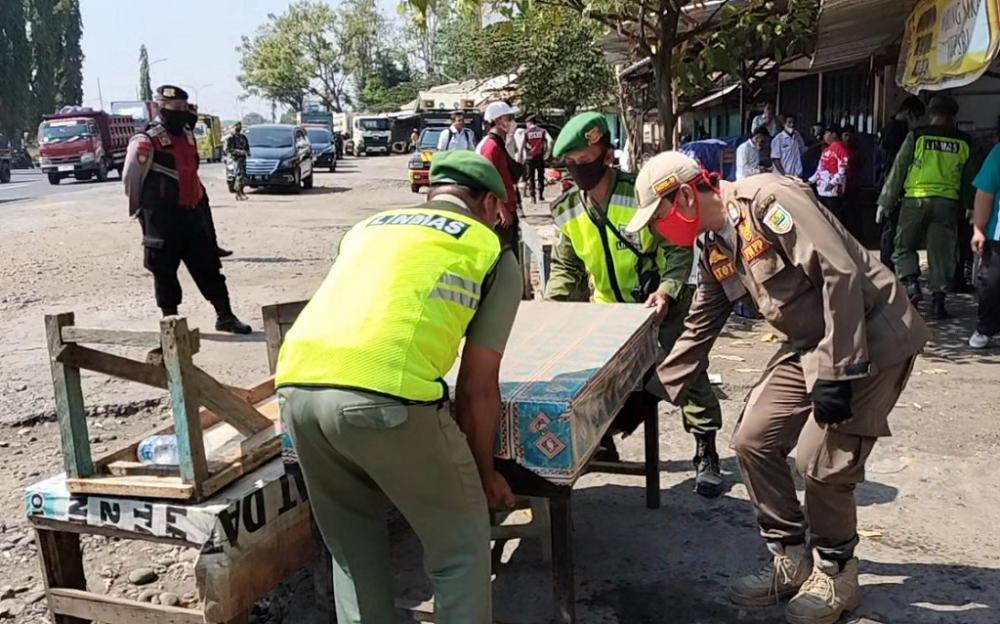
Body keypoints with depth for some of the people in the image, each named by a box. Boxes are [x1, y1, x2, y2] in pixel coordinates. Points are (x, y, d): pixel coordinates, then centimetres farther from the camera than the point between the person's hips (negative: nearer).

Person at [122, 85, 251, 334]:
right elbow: (130, 177, -5)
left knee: (208, 265, 8)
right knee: (164, 271, 2)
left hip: (193, 213, 7)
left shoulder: (187, 134, 12)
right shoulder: (146, 141, -12)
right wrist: (140, 209, 6)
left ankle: (225, 316, 15)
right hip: (162, 219, -7)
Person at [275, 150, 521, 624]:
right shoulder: (494, 254, 17)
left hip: (297, 384, 6)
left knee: (352, 544, 27)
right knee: (460, 542, 16)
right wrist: (485, 473, 27)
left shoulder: (369, 225, 31)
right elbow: (478, 387, 13)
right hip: (383, 393, -5)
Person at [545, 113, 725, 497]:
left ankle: (706, 453, 5)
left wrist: (667, 289, -33)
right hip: (610, 309, 5)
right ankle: (601, 439, 28)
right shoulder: (568, 211, -4)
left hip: (661, 306, -5)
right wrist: (549, 307, -7)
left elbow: (679, 249, -17)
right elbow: (566, 267, 6)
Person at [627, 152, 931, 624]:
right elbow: (699, 329, 16)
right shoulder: (714, 249, 6)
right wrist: (653, 390, 16)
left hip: (871, 336, -8)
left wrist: (836, 372, -25)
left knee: (822, 461, -9)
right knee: (754, 442, 3)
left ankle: (835, 576, 17)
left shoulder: (769, 199, -21)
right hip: (809, 343, 9)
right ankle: (792, 562, 20)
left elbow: (840, 273, -26)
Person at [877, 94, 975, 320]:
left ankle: (911, 283, -9)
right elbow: (969, 179, 13)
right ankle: (938, 300, 5)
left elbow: (898, 171, 0)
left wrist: (885, 202, 5)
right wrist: (966, 208, 22)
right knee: (941, 253, 6)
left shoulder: (917, 136, -1)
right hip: (948, 203, 2)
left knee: (904, 247, 11)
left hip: (916, 200, -2)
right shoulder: (964, 142, 7)